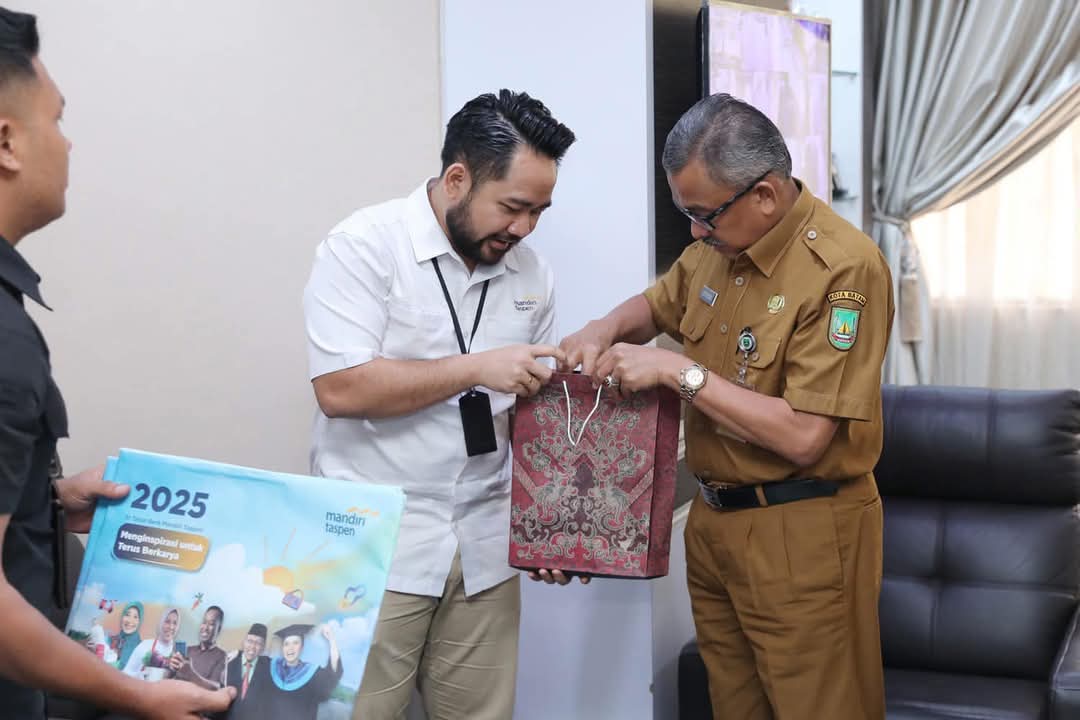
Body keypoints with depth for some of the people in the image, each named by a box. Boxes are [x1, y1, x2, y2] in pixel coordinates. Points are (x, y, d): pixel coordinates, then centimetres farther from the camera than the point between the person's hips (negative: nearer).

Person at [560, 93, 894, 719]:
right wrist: (608, 329, 1)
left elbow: (802, 437, -24)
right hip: (713, 522, 8)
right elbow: (659, 304, 24)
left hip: (801, 537, -7)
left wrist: (678, 371, -21)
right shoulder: (718, 246, 3)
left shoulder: (844, 267, -21)